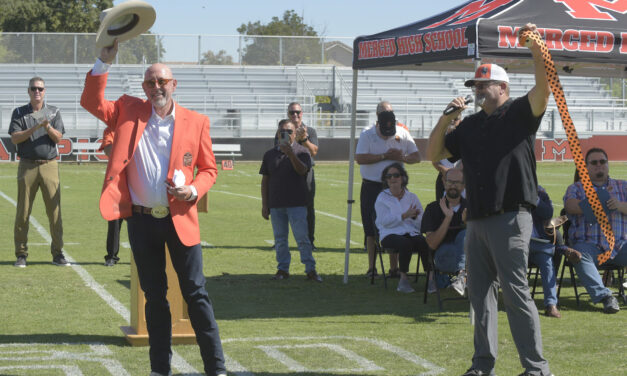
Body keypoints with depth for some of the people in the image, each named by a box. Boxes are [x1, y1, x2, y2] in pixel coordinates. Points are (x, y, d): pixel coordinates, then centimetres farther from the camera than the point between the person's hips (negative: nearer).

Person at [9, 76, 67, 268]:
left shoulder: (53, 112, 11)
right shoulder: (19, 113, 8)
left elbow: (58, 138, 1)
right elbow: (15, 138, -4)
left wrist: (48, 127, -19)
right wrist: (35, 128, -16)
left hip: (49, 165, 1)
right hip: (27, 166, 0)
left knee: (55, 210, -3)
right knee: (23, 211, -1)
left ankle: (57, 253, 2)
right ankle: (21, 254, 6)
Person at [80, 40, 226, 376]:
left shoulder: (195, 122, 2)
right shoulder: (129, 112, 4)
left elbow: (209, 168, 7)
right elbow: (92, 102, -5)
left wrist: (193, 191, -12)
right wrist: (104, 63, -13)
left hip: (180, 220, -1)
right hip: (142, 221, 1)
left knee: (196, 293, -1)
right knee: (154, 296, 11)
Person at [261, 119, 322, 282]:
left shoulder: (301, 152, 2)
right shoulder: (270, 154, 10)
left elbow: (302, 170, -16)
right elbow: (265, 180, 12)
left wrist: (290, 153, -29)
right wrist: (264, 204, 8)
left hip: (297, 203, -3)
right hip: (276, 204, 3)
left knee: (302, 237, -6)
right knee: (280, 239, 8)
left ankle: (310, 270, -1)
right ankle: (283, 269, 16)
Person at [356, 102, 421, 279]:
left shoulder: (402, 134, 7)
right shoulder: (367, 134, 0)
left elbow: (416, 156, 9)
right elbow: (360, 158, -13)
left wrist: (402, 157, -13)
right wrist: (385, 156, -16)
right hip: (371, 188, -1)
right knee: (371, 230, 1)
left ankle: (394, 267, 6)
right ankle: (372, 267, 10)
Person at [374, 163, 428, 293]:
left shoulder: (412, 197, 17)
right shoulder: (382, 198, 9)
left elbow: (422, 223, 13)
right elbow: (384, 221, -6)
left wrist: (415, 216, -10)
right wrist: (405, 215, -14)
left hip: (411, 233, 3)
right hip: (390, 235, -3)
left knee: (424, 242, -32)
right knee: (406, 243, -37)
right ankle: (403, 278, -24)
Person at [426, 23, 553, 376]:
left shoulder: (521, 113, 0)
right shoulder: (470, 125, 18)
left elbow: (543, 87, -18)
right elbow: (434, 153, 19)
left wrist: (536, 48, -30)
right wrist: (446, 119, 5)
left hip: (510, 218, -7)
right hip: (477, 220, 7)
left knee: (516, 292, -10)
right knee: (481, 293, 10)